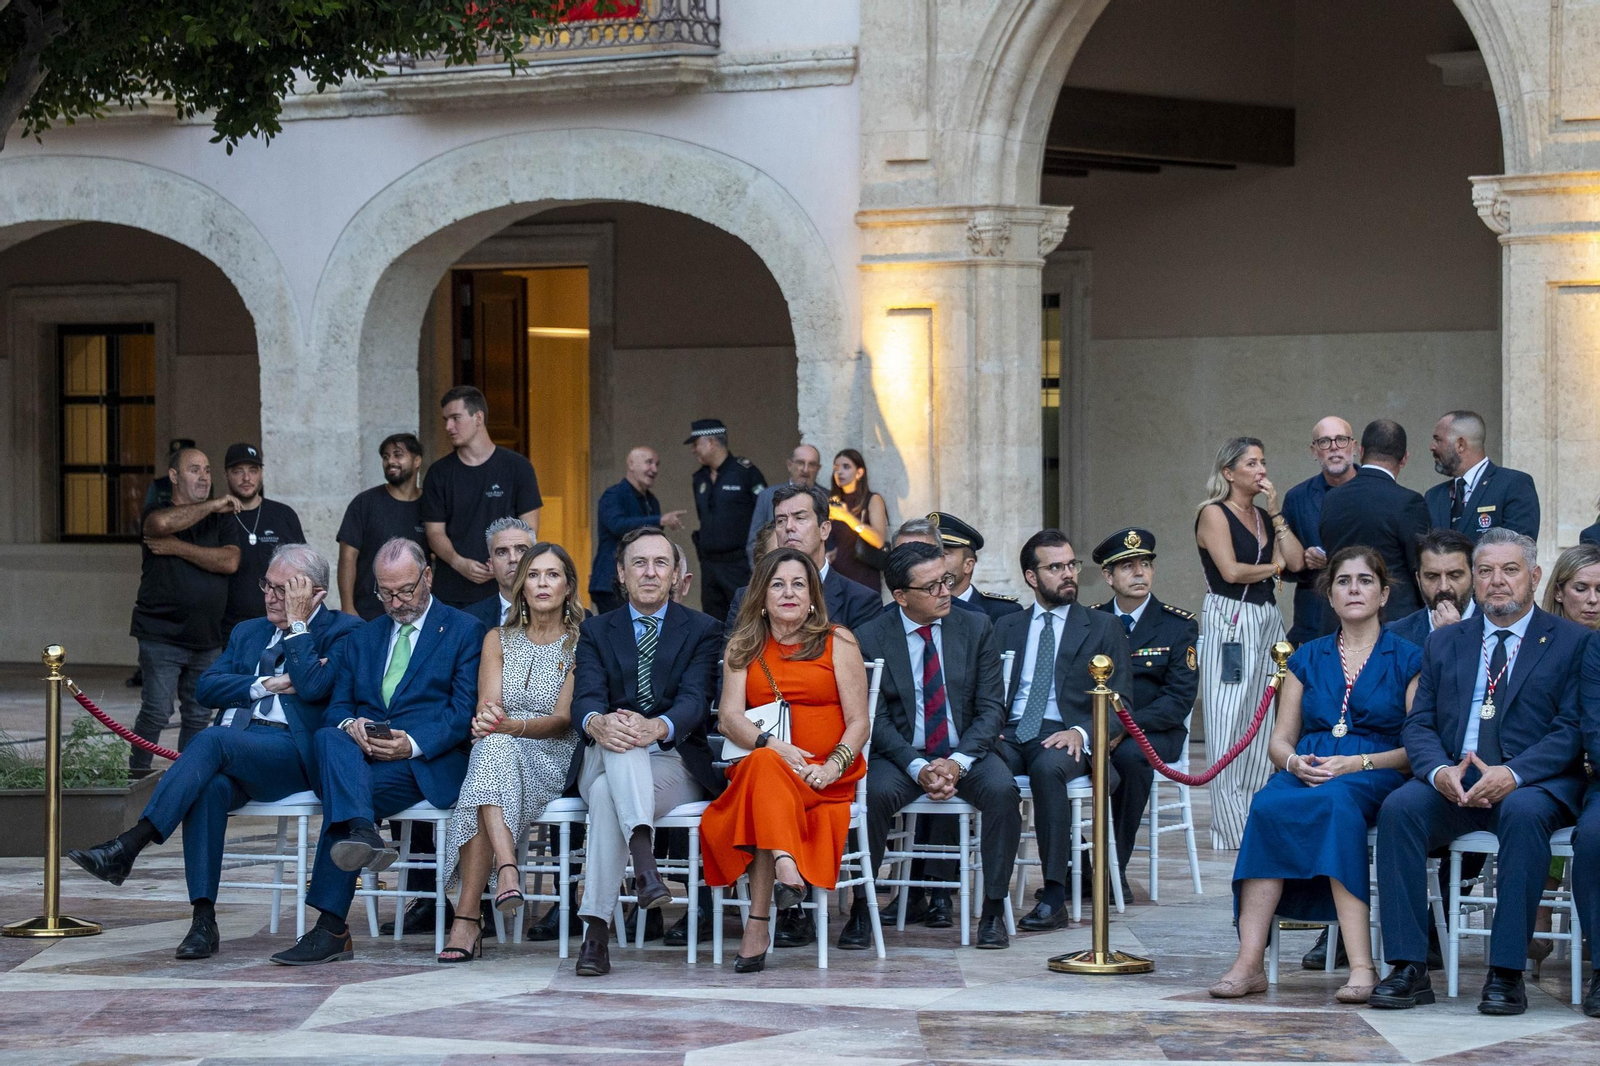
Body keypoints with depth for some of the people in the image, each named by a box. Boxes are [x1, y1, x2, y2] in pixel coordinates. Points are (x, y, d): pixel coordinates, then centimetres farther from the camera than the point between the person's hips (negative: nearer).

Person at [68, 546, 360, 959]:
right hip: (232, 753, 5)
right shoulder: (248, 632, 28)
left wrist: (297, 623, -2)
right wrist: (267, 685, 0)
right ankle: (203, 920, -34)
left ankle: (128, 846, -38)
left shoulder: (341, 631, 10)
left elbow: (313, 687, -9)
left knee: (213, 740, -33)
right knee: (210, 786, -32)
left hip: (289, 754, -5)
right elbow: (206, 688, 13)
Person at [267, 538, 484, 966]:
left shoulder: (465, 631, 10)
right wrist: (351, 725, -9)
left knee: (339, 787, -32)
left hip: (426, 763, -4)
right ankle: (361, 833, -58)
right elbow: (336, 706, 17)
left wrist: (413, 742, -18)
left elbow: (463, 712, -1)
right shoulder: (361, 638, 26)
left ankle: (331, 927, -38)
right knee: (329, 737, -33)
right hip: (360, 753, 4)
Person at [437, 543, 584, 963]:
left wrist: (510, 726, -24)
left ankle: (467, 917, -48)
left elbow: (563, 719, -5)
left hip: (552, 759, -2)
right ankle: (506, 869, -57)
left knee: (496, 744, -38)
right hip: (497, 752, 2)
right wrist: (486, 720, -23)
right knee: (493, 743, -37)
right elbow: (488, 707, 4)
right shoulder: (499, 640, 16)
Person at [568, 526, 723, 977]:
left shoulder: (703, 631, 10)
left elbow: (695, 702, -9)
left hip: (674, 761, -1)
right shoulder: (596, 631, 15)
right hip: (602, 764, 1)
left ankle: (596, 928, -47)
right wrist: (597, 723, -32)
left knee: (609, 796, -36)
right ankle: (644, 861, -58)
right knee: (619, 737, -38)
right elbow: (585, 699, -4)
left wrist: (657, 728, -34)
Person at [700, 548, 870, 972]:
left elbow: (859, 723, 3)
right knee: (764, 764, -35)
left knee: (765, 779, -35)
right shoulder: (743, 647, 16)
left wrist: (832, 767, -17)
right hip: (757, 768, 2)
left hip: (824, 777, -2)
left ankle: (758, 927, -44)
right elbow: (729, 718, 2)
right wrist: (773, 745, -18)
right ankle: (786, 868, -57)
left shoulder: (838, 642, 9)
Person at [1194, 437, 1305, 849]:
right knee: (1229, 727, -6)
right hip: (1229, 623, -7)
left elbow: (1296, 561, 4)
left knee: (1262, 727, 6)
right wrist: (1274, 566, 1)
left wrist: (1275, 512, 0)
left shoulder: (1264, 516, 16)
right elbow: (1231, 570, -15)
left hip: (1267, 621, 7)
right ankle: (1232, 829, -6)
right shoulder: (1214, 513, -4)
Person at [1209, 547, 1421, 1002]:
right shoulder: (1308, 658, 21)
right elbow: (1280, 741, 17)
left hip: (1374, 779, -3)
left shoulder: (1408, 659, 10)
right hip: (1306, 773, 3)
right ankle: (1250, 961, -42)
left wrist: (1357, 763, -13)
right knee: (1269, 804, -33)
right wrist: (1295, 763, -7)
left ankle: (1360, 966, -46)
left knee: (1335, 800, -39)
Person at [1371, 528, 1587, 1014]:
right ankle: (1409, 969, -27)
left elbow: (1573, 730, -4)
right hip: (1452, 785, 3)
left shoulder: (1572, 641, 7)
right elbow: (1418, 725, 10)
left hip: (1534, 784, -3)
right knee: (1399, 807, -28)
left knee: (1524, 812, -37)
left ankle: (1507, 972, -33)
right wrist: (1440, 771, -13)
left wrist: (1513, 774, -20)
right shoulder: (1444, 643, 19)